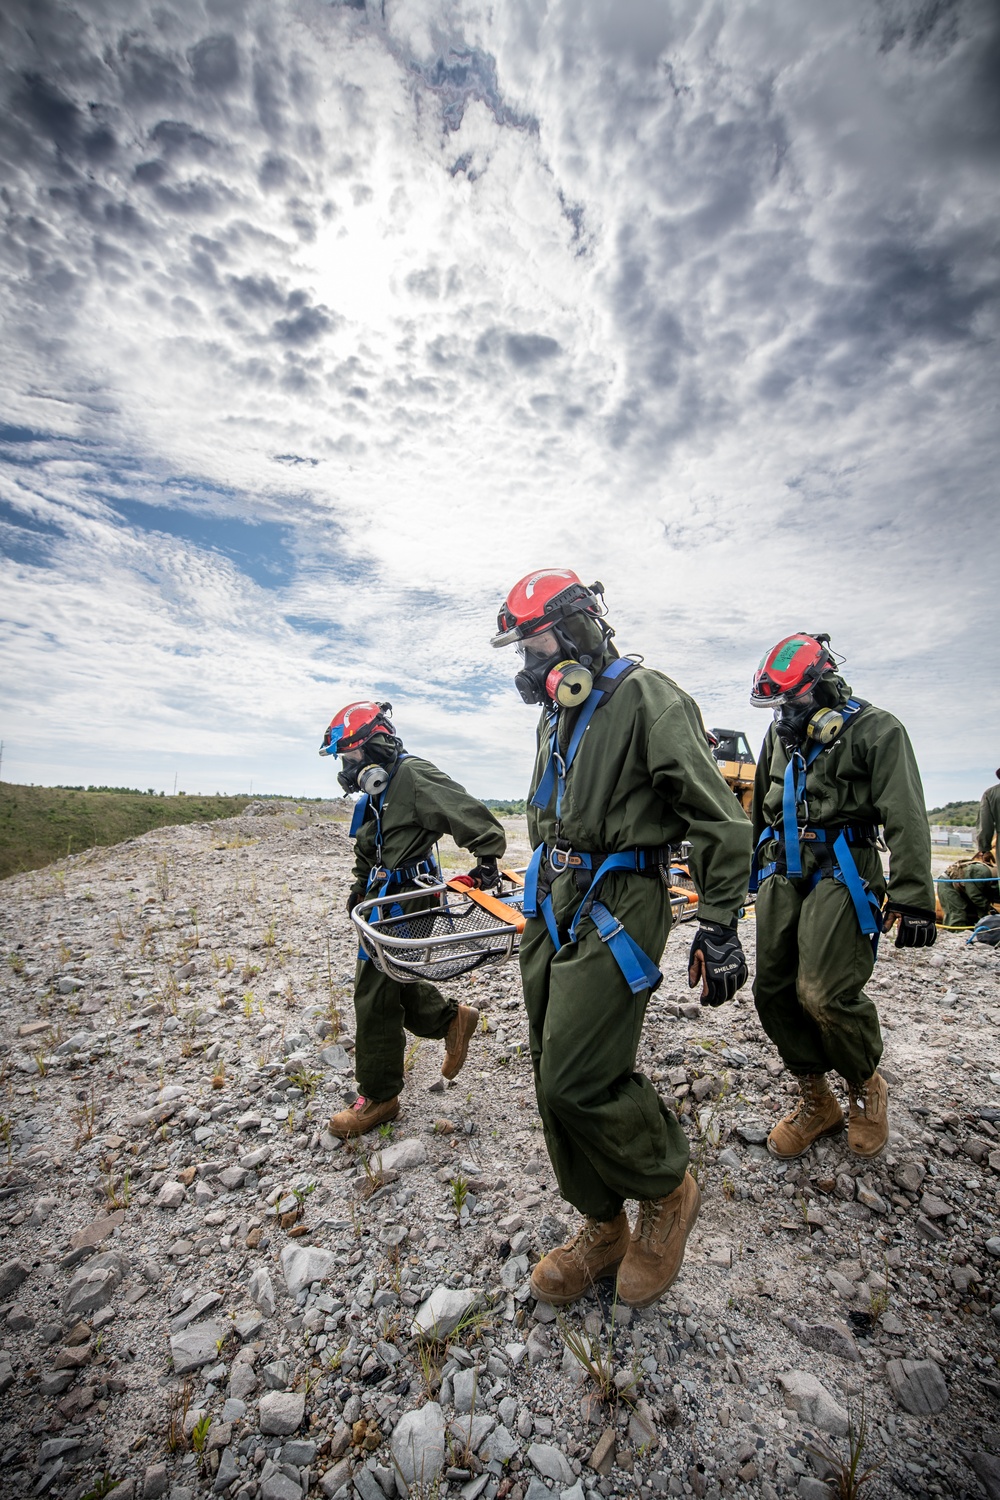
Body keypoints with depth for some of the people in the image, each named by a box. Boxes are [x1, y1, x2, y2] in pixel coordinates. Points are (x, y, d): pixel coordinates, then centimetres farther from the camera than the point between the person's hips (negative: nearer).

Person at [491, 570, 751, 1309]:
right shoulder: (556, 715, 17)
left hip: (616, 909, -8)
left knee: (580, 1083, -9)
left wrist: (720, 926, -13)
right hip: (553, 908, 9)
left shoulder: (646, 696, -9)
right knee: (556, 1081, 12)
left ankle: (669, 1191, 22)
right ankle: (604, 1228, 32)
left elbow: (718, 817, -12)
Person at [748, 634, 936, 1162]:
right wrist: (752, 871, 25)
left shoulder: (874, 730, -3)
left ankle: (866, 1088, 18)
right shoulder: (780, 734, 15)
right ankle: (816, 1101, 23)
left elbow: (905, 818, -10)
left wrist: (912, 897, -16)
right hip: (781, 873, 6)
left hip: (840, 873, -6)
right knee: (774, 991, 4)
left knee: (825, 994, -13)